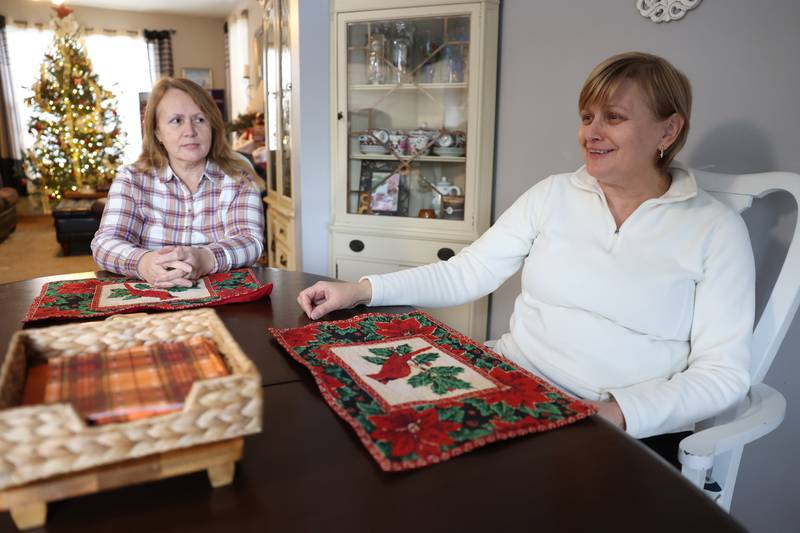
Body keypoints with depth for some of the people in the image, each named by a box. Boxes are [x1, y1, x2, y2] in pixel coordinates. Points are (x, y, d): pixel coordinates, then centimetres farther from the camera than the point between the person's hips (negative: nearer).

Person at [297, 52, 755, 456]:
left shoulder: (716, 229, -2)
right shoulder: (553, 195, 5)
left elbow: (724, 372, -6)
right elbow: (465, 273, 3)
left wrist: (616, 413, -22)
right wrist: (361, 290, -8)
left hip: (630, 434, -3)